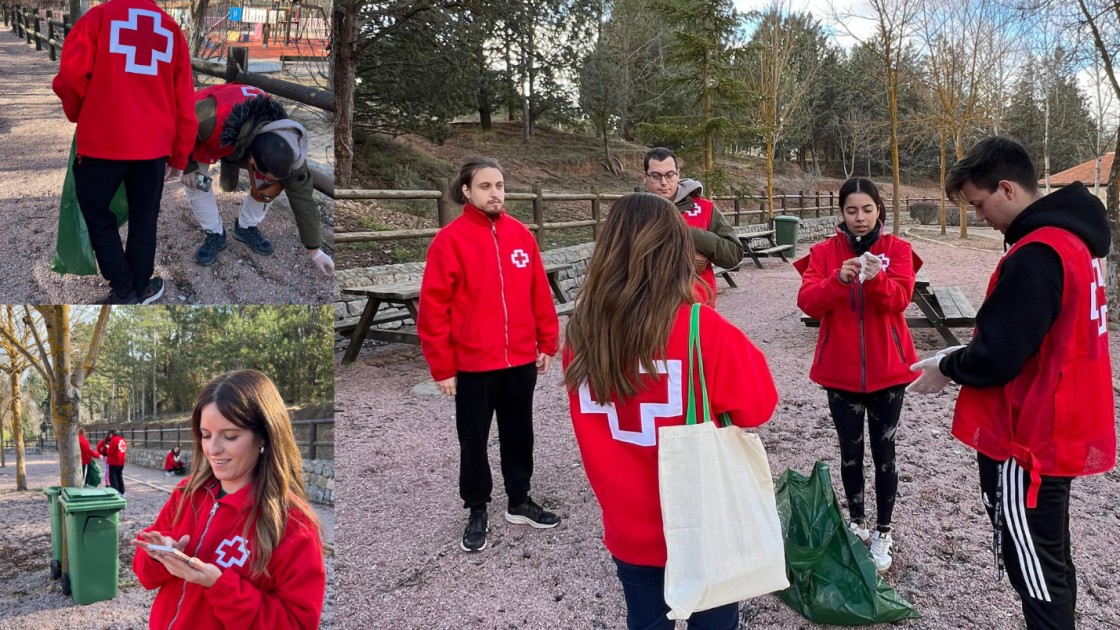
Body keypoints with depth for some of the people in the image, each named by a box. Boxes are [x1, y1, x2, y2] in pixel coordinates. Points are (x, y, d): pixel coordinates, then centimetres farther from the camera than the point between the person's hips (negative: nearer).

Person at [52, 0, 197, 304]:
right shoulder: (171, 29, 9)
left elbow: (71, 77, -9)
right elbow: (184, 101, 8)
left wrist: (79, 116, 13)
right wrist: (179, 156, 17)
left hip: (103, 140, -2)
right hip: (154, 144, 3)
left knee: (97, 215, 14)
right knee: (144, 218, 16)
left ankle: (124, 291, 12)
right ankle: (141, 288, 24)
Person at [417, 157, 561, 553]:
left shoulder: (521, 234, 3)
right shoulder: (450, 239, -10)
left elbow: (539, 293, 8)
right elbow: (434, 308, -11)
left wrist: (547, 343, 7)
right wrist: (442, 366, -11)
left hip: (522, 360, 4)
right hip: (473, 365, -4)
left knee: (519, 434, 17)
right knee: (474, 442, 10)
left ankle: (520, 502, 34)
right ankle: (477, 513, 26)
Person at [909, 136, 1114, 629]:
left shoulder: (1035, 255, -23)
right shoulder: (1071, 237, 9)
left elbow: (997, 358, -23)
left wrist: (946, 369, -5)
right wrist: (958, 358, 9)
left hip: (1028, 440, -10)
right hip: (1059, 430, 10)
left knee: (1034, 570, 3)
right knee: (1048, 561, 20)